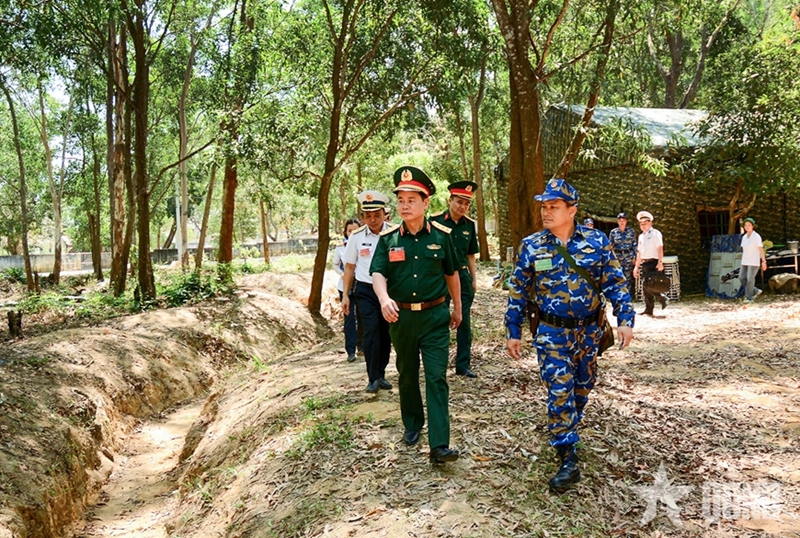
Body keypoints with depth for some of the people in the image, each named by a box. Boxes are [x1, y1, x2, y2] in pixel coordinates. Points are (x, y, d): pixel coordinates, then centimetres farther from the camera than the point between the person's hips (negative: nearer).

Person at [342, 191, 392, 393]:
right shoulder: (356, 236, -1)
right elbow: (349, 266, 8)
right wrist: (345, 295, 7)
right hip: (365, 290, 0)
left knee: (385, 332, 10)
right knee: (371, 330, -11)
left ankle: (381, 375, 26)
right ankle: (373, 378, -1)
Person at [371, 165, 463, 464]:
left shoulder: (441, 235, -3)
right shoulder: (388, 238, -2)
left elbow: (452, 274, 9)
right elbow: (378, 273, -11)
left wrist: (457, 308, 15)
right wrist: (384, 299, -31)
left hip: (435, 316, -2)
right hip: (401, 316, 2)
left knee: (437, 378, -6)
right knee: (407, 375, 16)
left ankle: (439, 445, -6)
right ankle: (412, 424, 38)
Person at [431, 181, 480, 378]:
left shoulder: (469, 224, 6)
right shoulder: (435, 221, -8)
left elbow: (471, 255, 14)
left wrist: (474, 279, 11)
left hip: (462, 276, 4)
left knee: (464, 323, 6)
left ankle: (463, 365, 15)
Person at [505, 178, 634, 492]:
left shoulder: (596, 241, -5)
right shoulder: (531, 246, -5)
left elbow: (615, 283, 0)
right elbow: (517, 292, 1)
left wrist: (625, 319, -9)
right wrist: (512, 333, 1)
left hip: (588, 331, 2)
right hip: (552, 334, -2)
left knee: (581, 389, 16)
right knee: (559, 393, -8)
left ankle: (567, 435, 40)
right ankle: (568, 460, -2)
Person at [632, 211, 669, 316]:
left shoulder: (655, 233, -4)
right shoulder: (641, 236, 19)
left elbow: (660, 248, -12)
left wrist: (660, 262, -21)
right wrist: (636, 266, 20)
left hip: (653, 263, -8)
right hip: (644, 263, 8)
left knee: (646, 284, -17)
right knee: (645, 287, 5)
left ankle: (663, 298, 1)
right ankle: (648, 310, 10)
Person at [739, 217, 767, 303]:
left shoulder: (757, 236, -11)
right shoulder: (744, 237, 10)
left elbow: (761, 249, -14)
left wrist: (764, 261, -17)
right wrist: (743, 262, 17)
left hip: (754, 261, -7)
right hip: (746, 261, 7)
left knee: (750, 279, -9)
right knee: (742, 278, -1)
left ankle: (749, 297, 0)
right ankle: (755, 291, 16)